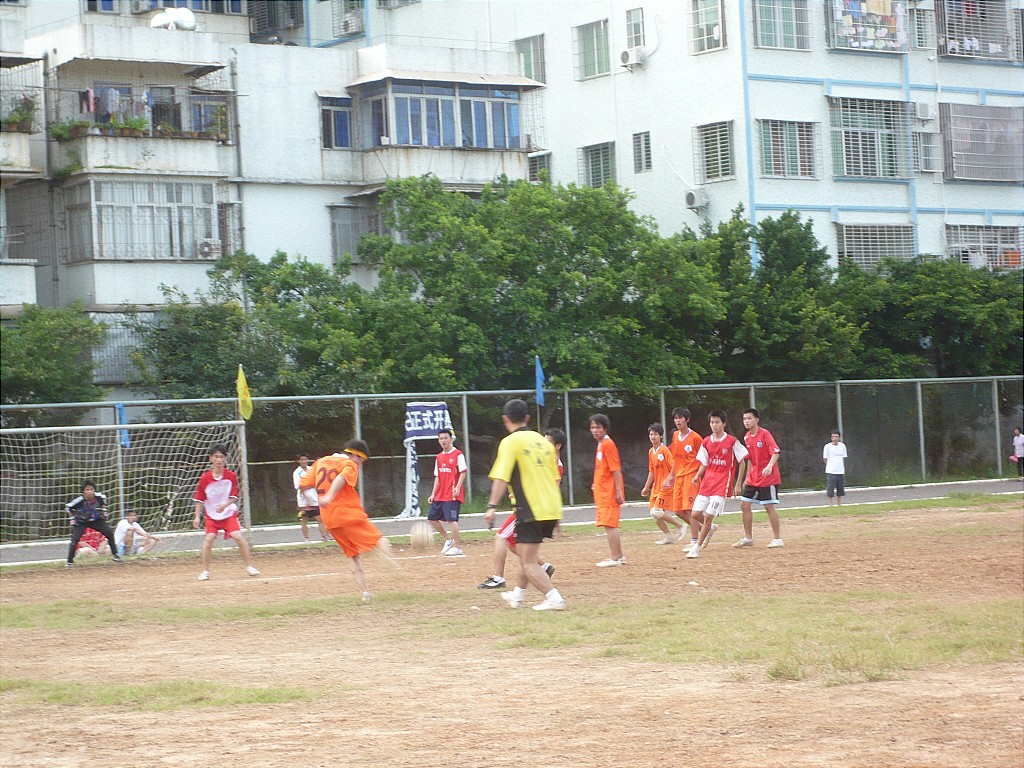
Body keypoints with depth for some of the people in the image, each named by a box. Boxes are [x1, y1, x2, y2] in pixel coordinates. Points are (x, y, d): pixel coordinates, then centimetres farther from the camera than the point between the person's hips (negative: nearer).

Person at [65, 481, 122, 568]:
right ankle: (69, 561, -4)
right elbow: (68, 507, -11)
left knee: (110, 533, -4)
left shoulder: (98, 497, -18)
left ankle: (114, 554, 12)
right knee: (75, 539, -17)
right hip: (81, 522, -3)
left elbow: (103, 499, 8)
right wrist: (73, 517, -11)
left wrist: (104, 510, 2)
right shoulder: (80, 500, -27)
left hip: (96, 520, 3)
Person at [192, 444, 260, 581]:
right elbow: (199, 499, -2)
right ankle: (205, 571, -3)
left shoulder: (231, 476, -6)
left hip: (229, 513, 0)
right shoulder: (205, 478, -8)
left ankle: (248, 566, 2)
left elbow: (234, 497, -5)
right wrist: (197, 517, -8)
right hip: (211, 515, 0)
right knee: (209, 538, -16)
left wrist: (224, 505, -24)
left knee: (238, 536, -15)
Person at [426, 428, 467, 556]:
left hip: (452, 495, -8)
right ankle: (448, 539, 22)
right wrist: (433, 494, 12)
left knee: (451, 519, -15)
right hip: (440, 495, 8)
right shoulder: (439, 457, 14)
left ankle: (456, 547, -7)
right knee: (432, 517, 7)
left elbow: (463, 472, -12)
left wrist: (457, 488, -24)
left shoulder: (458, 455, -7)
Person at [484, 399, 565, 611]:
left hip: (530, 511, -7)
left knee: (529, 563, -6)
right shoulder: (542, 440, 14)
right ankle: (517, 594, 39)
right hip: (552, 508, 8)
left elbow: (501, 477, -17)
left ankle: (554, 599, -21)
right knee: (528, 554, 25)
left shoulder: (510, 442, -6)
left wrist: (492, 506, -19)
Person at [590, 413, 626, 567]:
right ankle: (619, 556, 19)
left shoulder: (607, 444, -13)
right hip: (603, 493, 10)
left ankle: (615, 558, -8)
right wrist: (596, 484, 22)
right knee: (611, 525, 13)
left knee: (609, 525, -9)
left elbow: (616, 469, -17)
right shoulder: (601, 444, 16)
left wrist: (618, 490, -21)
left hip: (609, 493, -10)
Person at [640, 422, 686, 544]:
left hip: (666, 487, -8)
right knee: (654, 513, 5)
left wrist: (668, 480, -26)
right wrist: (646, 487, 19)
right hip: (656, 487, 8)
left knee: (657, 512, -16)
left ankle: (680, 525, -3)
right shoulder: (651, 452, 11)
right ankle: (668, 536, 16)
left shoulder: (665, 450, -13)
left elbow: (674, 468, -16)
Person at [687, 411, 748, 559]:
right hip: (707, 482, 5)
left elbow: (742, 463, 0)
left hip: (722, 484, -5)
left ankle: (697, 547, -2)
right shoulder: (706, 442, 7)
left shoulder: (732, 442, -7)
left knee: (708, 516, -12)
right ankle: (711, 528, 32)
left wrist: (738, 484, -3)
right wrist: (697, 476, -6)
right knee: (695, 514, 0)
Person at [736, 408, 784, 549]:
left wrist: (769, 466, -37)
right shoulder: (747, 437, 9)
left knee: (769, 507, -6)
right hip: (753, 478, 8)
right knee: (744, 505, 4)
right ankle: (748, 538, 14)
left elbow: (776, 452, -21)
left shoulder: (765, 434, -12)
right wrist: (747, 477, 18)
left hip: (768, 478, -8)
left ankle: (777, 539, 3)